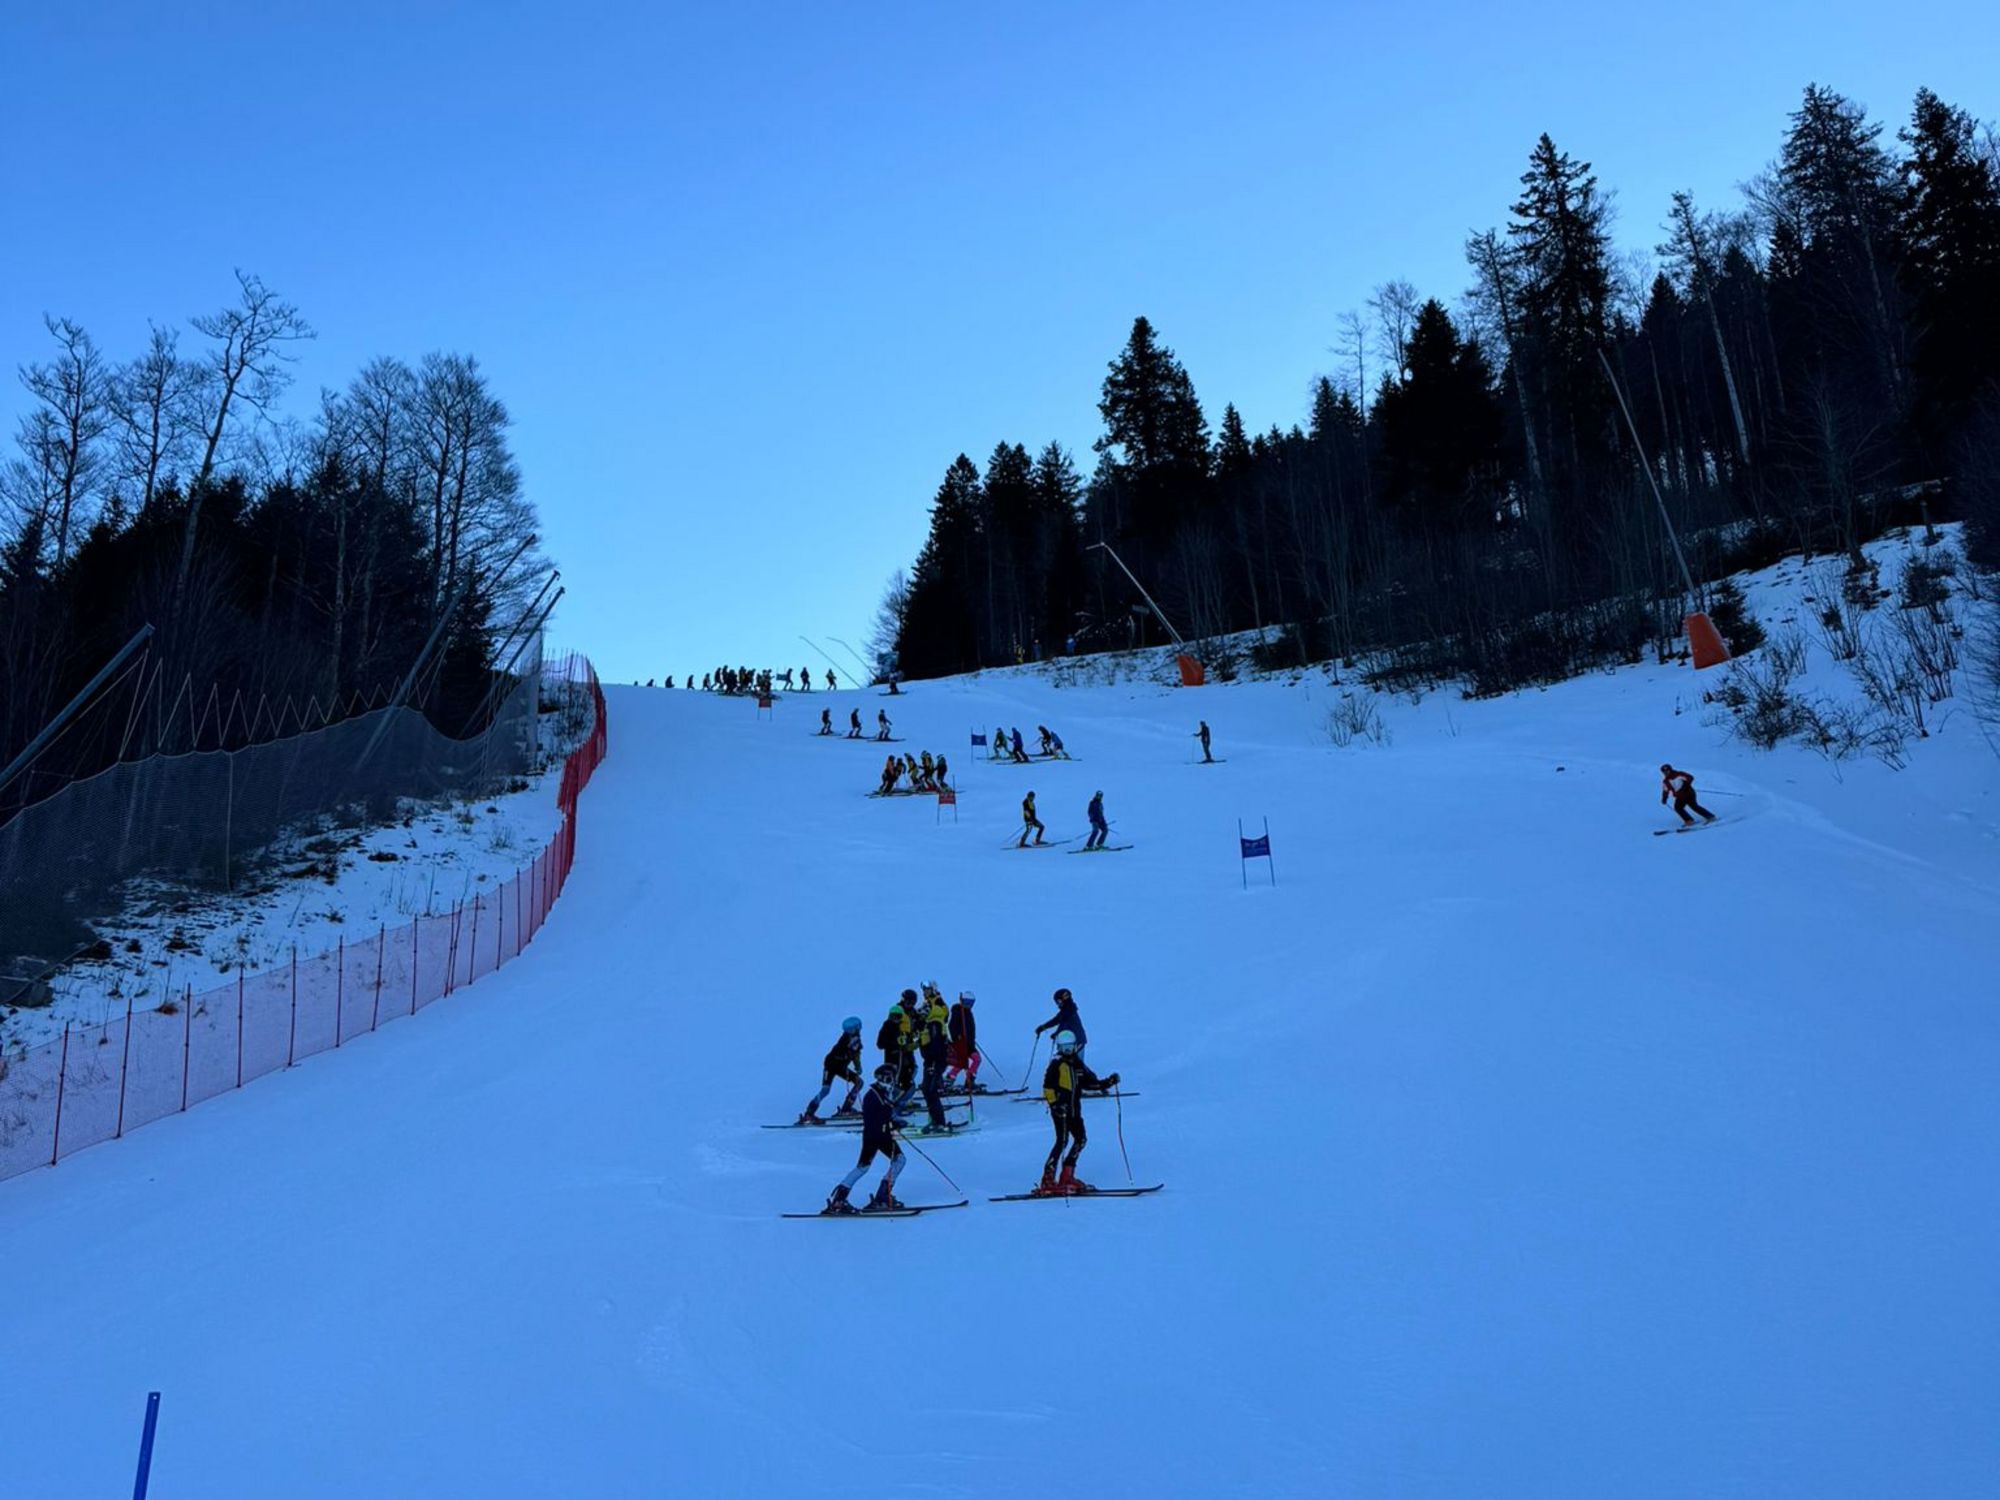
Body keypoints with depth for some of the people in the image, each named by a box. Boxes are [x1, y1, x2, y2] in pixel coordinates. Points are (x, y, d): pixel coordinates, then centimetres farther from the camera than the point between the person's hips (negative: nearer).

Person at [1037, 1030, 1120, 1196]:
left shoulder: (1078, 1064, 14)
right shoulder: (1056, 1063, -6)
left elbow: (1090, 1082, 17)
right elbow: (1048, 1087, -12)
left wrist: (1107, 1083, 4)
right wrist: (1054, 1102, -23)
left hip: (1074, 1109, 8)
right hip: (1060, 1109, -8)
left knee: (1081, 1139, 8)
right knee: (1062, 1141, -14)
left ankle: (1067, 1177, 16)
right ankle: (1047, 1181, -14)